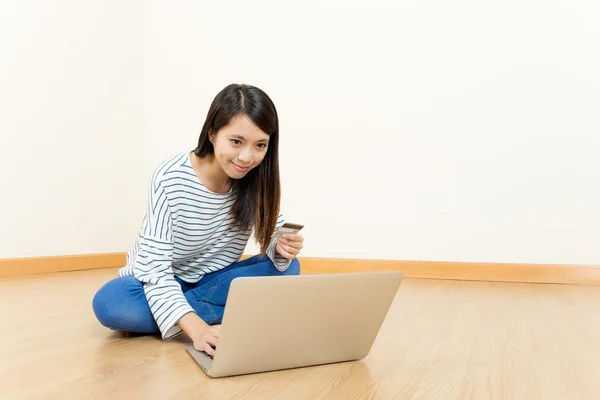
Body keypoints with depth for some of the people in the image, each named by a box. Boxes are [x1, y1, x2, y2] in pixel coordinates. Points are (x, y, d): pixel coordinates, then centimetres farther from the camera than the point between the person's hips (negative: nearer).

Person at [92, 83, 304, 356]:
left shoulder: (259, 179, -14)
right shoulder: (170, 179, -26)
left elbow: (276, 242, -9)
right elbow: (156, 269, -29)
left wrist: (283, 247, -35)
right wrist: (197, 328, -45)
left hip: (213, 281, 4)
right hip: (161, 283, -3)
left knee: (287, 267, -20)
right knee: (109, 303, -33)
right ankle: (231, 313, -24)